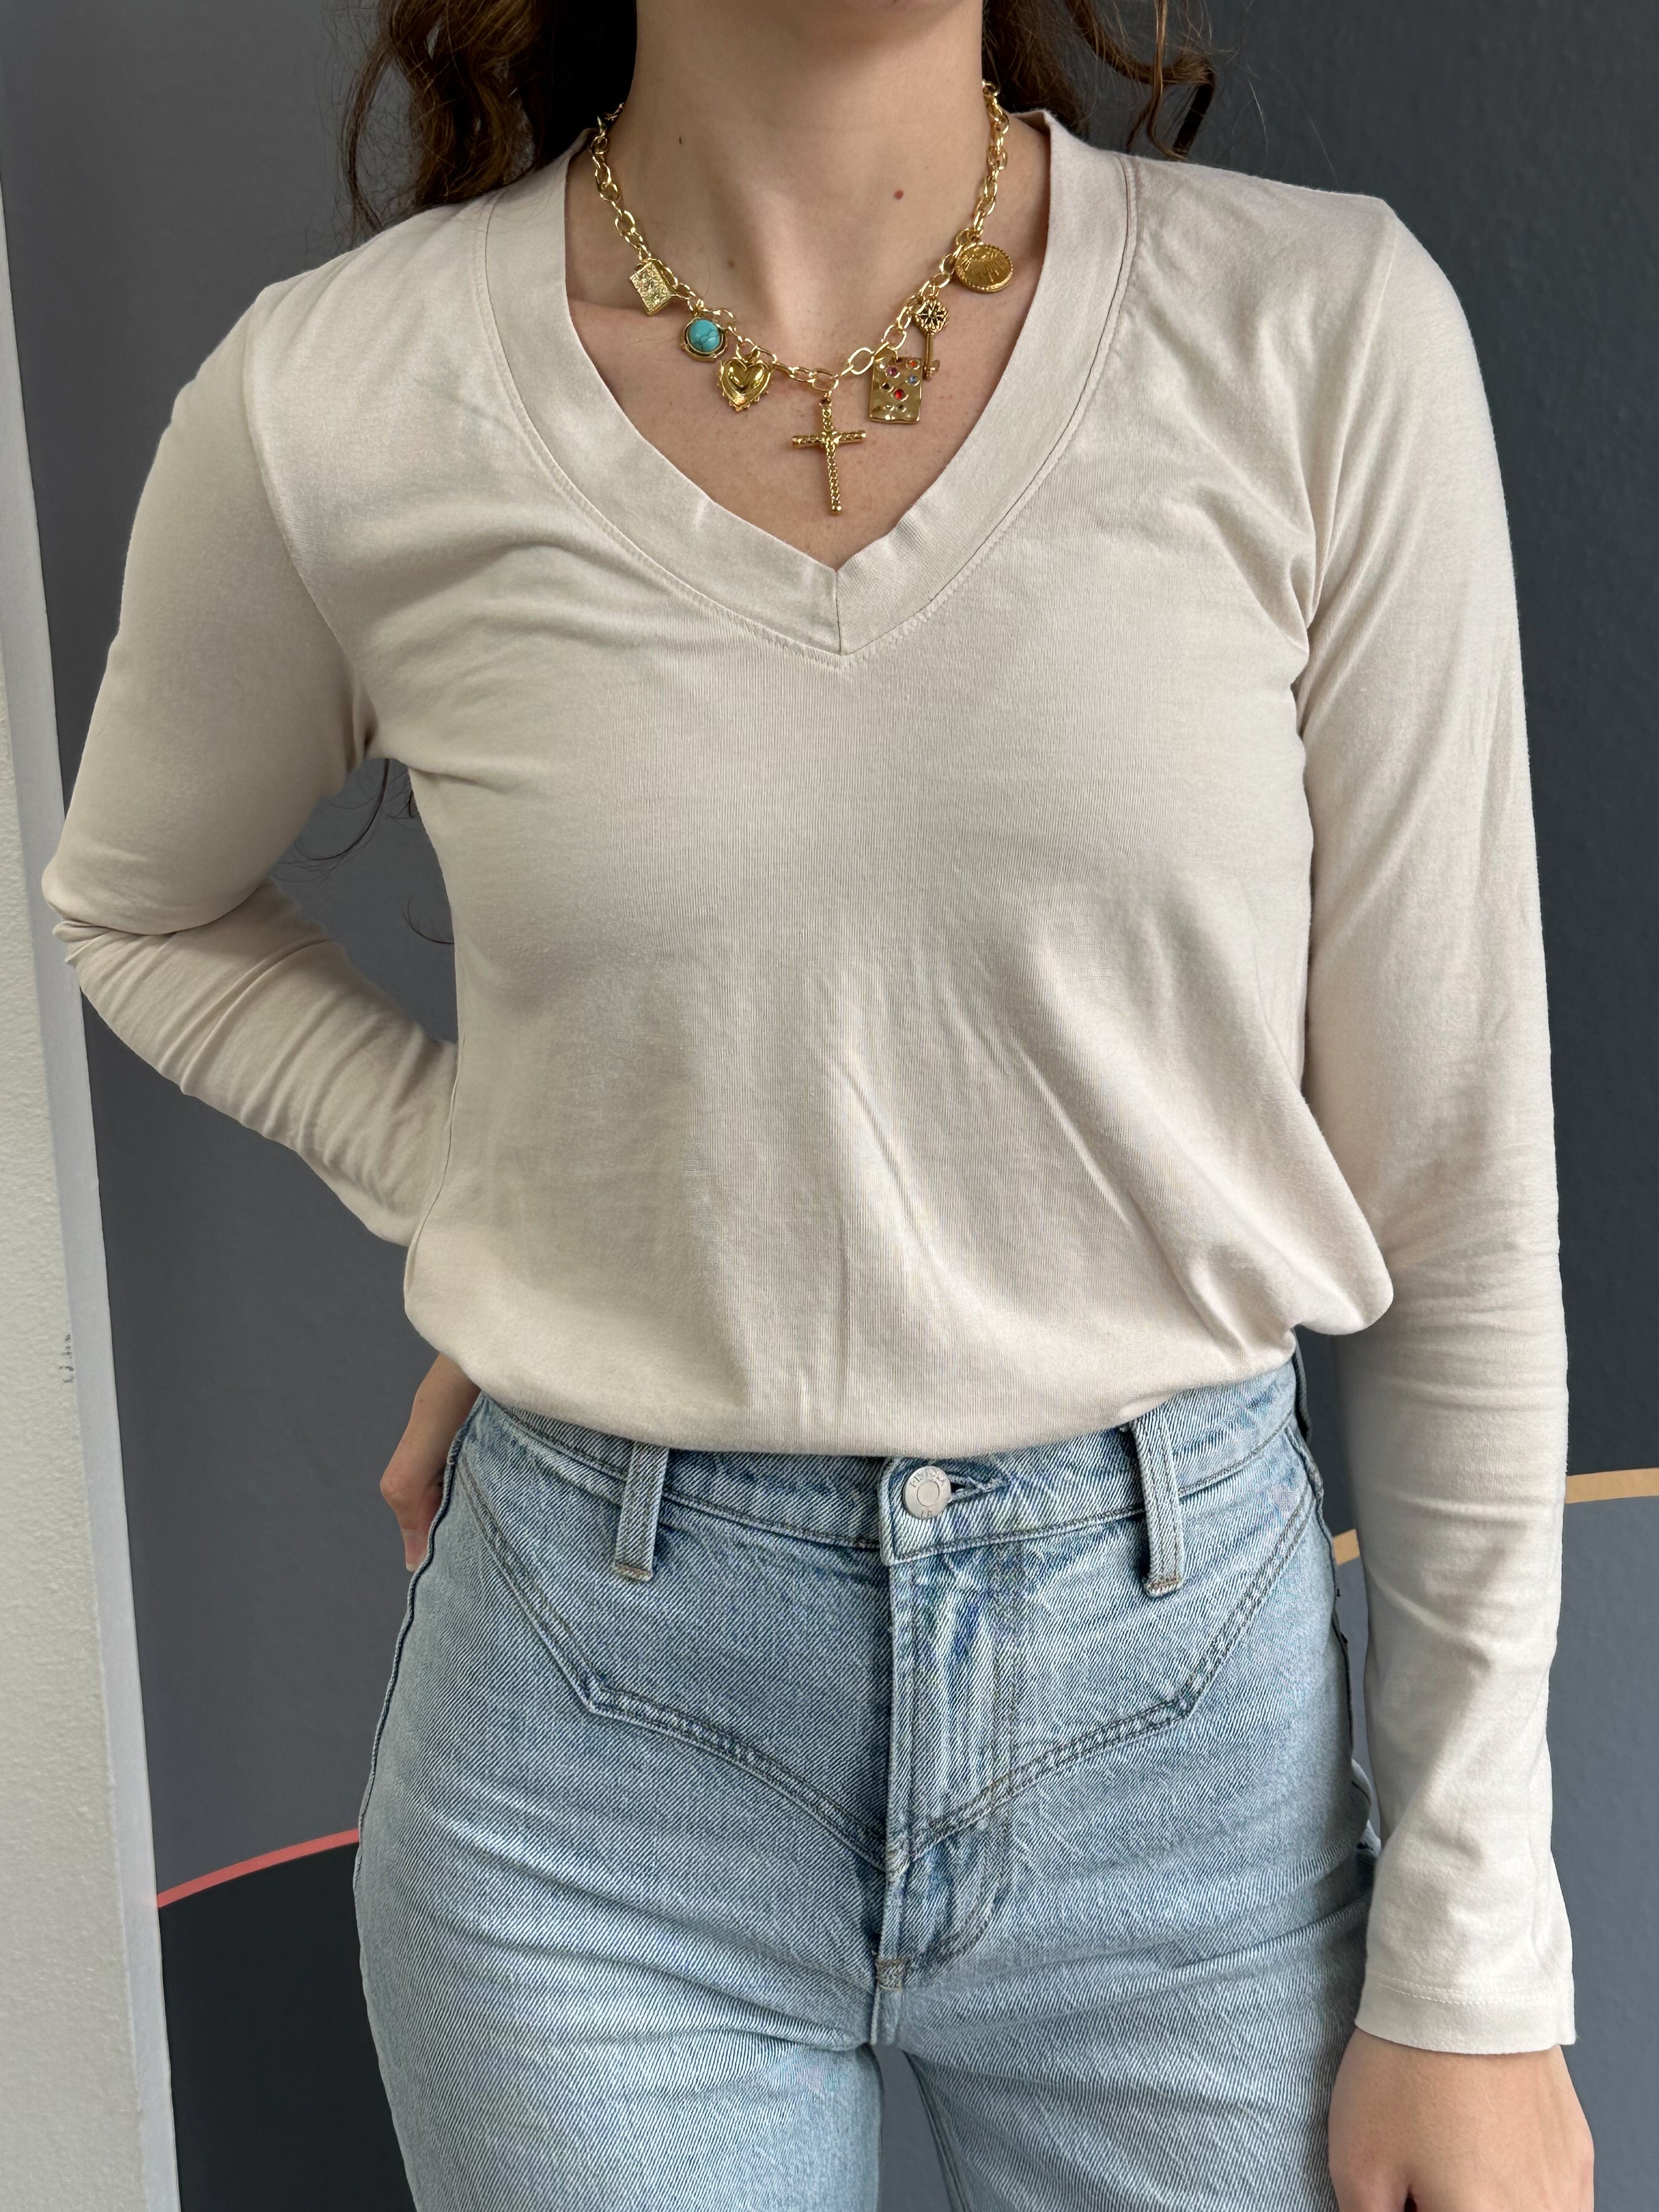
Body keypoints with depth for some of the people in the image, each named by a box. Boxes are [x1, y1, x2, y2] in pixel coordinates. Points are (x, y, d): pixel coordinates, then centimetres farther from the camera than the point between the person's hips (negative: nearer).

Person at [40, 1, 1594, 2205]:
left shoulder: (1325, 328, -9)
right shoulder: (336, 407, -8)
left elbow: (1456, 1196, -5)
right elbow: (138, 906, 13)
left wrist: (1475, 1971, -2)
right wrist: (483, 1196, -3)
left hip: (1194, 1695, 1)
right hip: (593, 1743, 0)